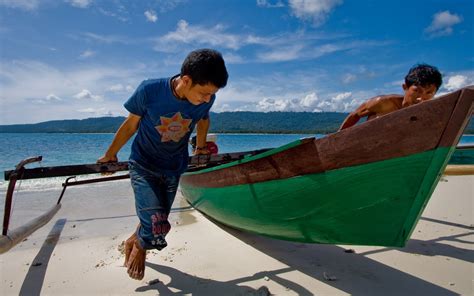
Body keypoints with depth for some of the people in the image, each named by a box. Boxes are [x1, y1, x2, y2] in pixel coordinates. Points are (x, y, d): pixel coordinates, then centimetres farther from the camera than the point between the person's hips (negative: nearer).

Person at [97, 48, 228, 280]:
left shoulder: (206, 99, -16)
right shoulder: (149, 91, -25)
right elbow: (131, 124, -8)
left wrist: (201, 148, 19)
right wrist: (110, 154, 4)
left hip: (174, 168, 4)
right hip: (143, 165, -4)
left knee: (156, 224, 15)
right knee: (157, 230, -16)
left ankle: (132, 241, 49)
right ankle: (139, 248, 20)